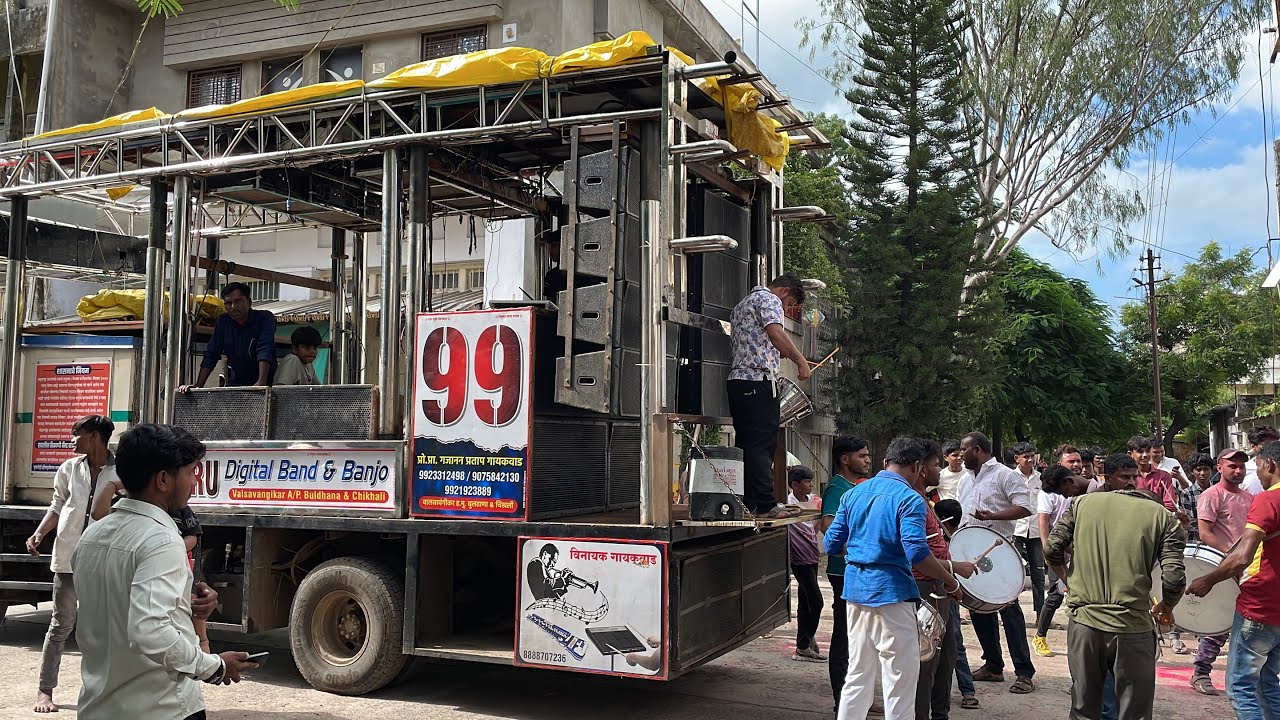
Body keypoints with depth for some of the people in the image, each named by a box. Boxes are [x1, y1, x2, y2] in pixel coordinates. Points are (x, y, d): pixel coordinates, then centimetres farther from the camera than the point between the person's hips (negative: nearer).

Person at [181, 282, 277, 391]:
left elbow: (265, 350, -24)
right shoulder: (223, 322, 4)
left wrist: (262, 382, -37)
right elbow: (210, 355, 2)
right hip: (236, 383, 3)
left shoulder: (265, 319, -10)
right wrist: (198, 386, -8)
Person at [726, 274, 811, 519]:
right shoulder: (769, 299, -1)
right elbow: (775, 332, -20)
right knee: (763, 444, -11)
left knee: (745, 444, 8)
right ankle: (765, 505, -13)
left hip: (736, 379, 9)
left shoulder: (741, 304, 28)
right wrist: (800, 360, -22)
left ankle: (745, 504, 9)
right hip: (759, 381, -9)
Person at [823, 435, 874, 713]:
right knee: (844, 637, -2)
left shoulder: (855, 487, 15)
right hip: (845, 572, -10)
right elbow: (827, 525, -31)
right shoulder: (837, 488, -15)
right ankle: (842, 703, 7)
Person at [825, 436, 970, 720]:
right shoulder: (909, 499, -12)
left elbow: (831, 544, 10)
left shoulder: (854, 494, 9)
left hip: (855, 591, 7)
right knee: (899, 681, 4)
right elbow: (917, 554, -22)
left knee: (857, 677, 15)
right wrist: (951, 582, -10)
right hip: (891, 593, -7)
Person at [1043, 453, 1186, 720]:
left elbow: (1052, 550, 1)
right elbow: (1174, 578, -7)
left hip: (1084, 621, 2)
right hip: (1132, 627, -2)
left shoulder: (1082, 503, 6)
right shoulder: (1162, 517, 1)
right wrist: (1166, 608, 12)